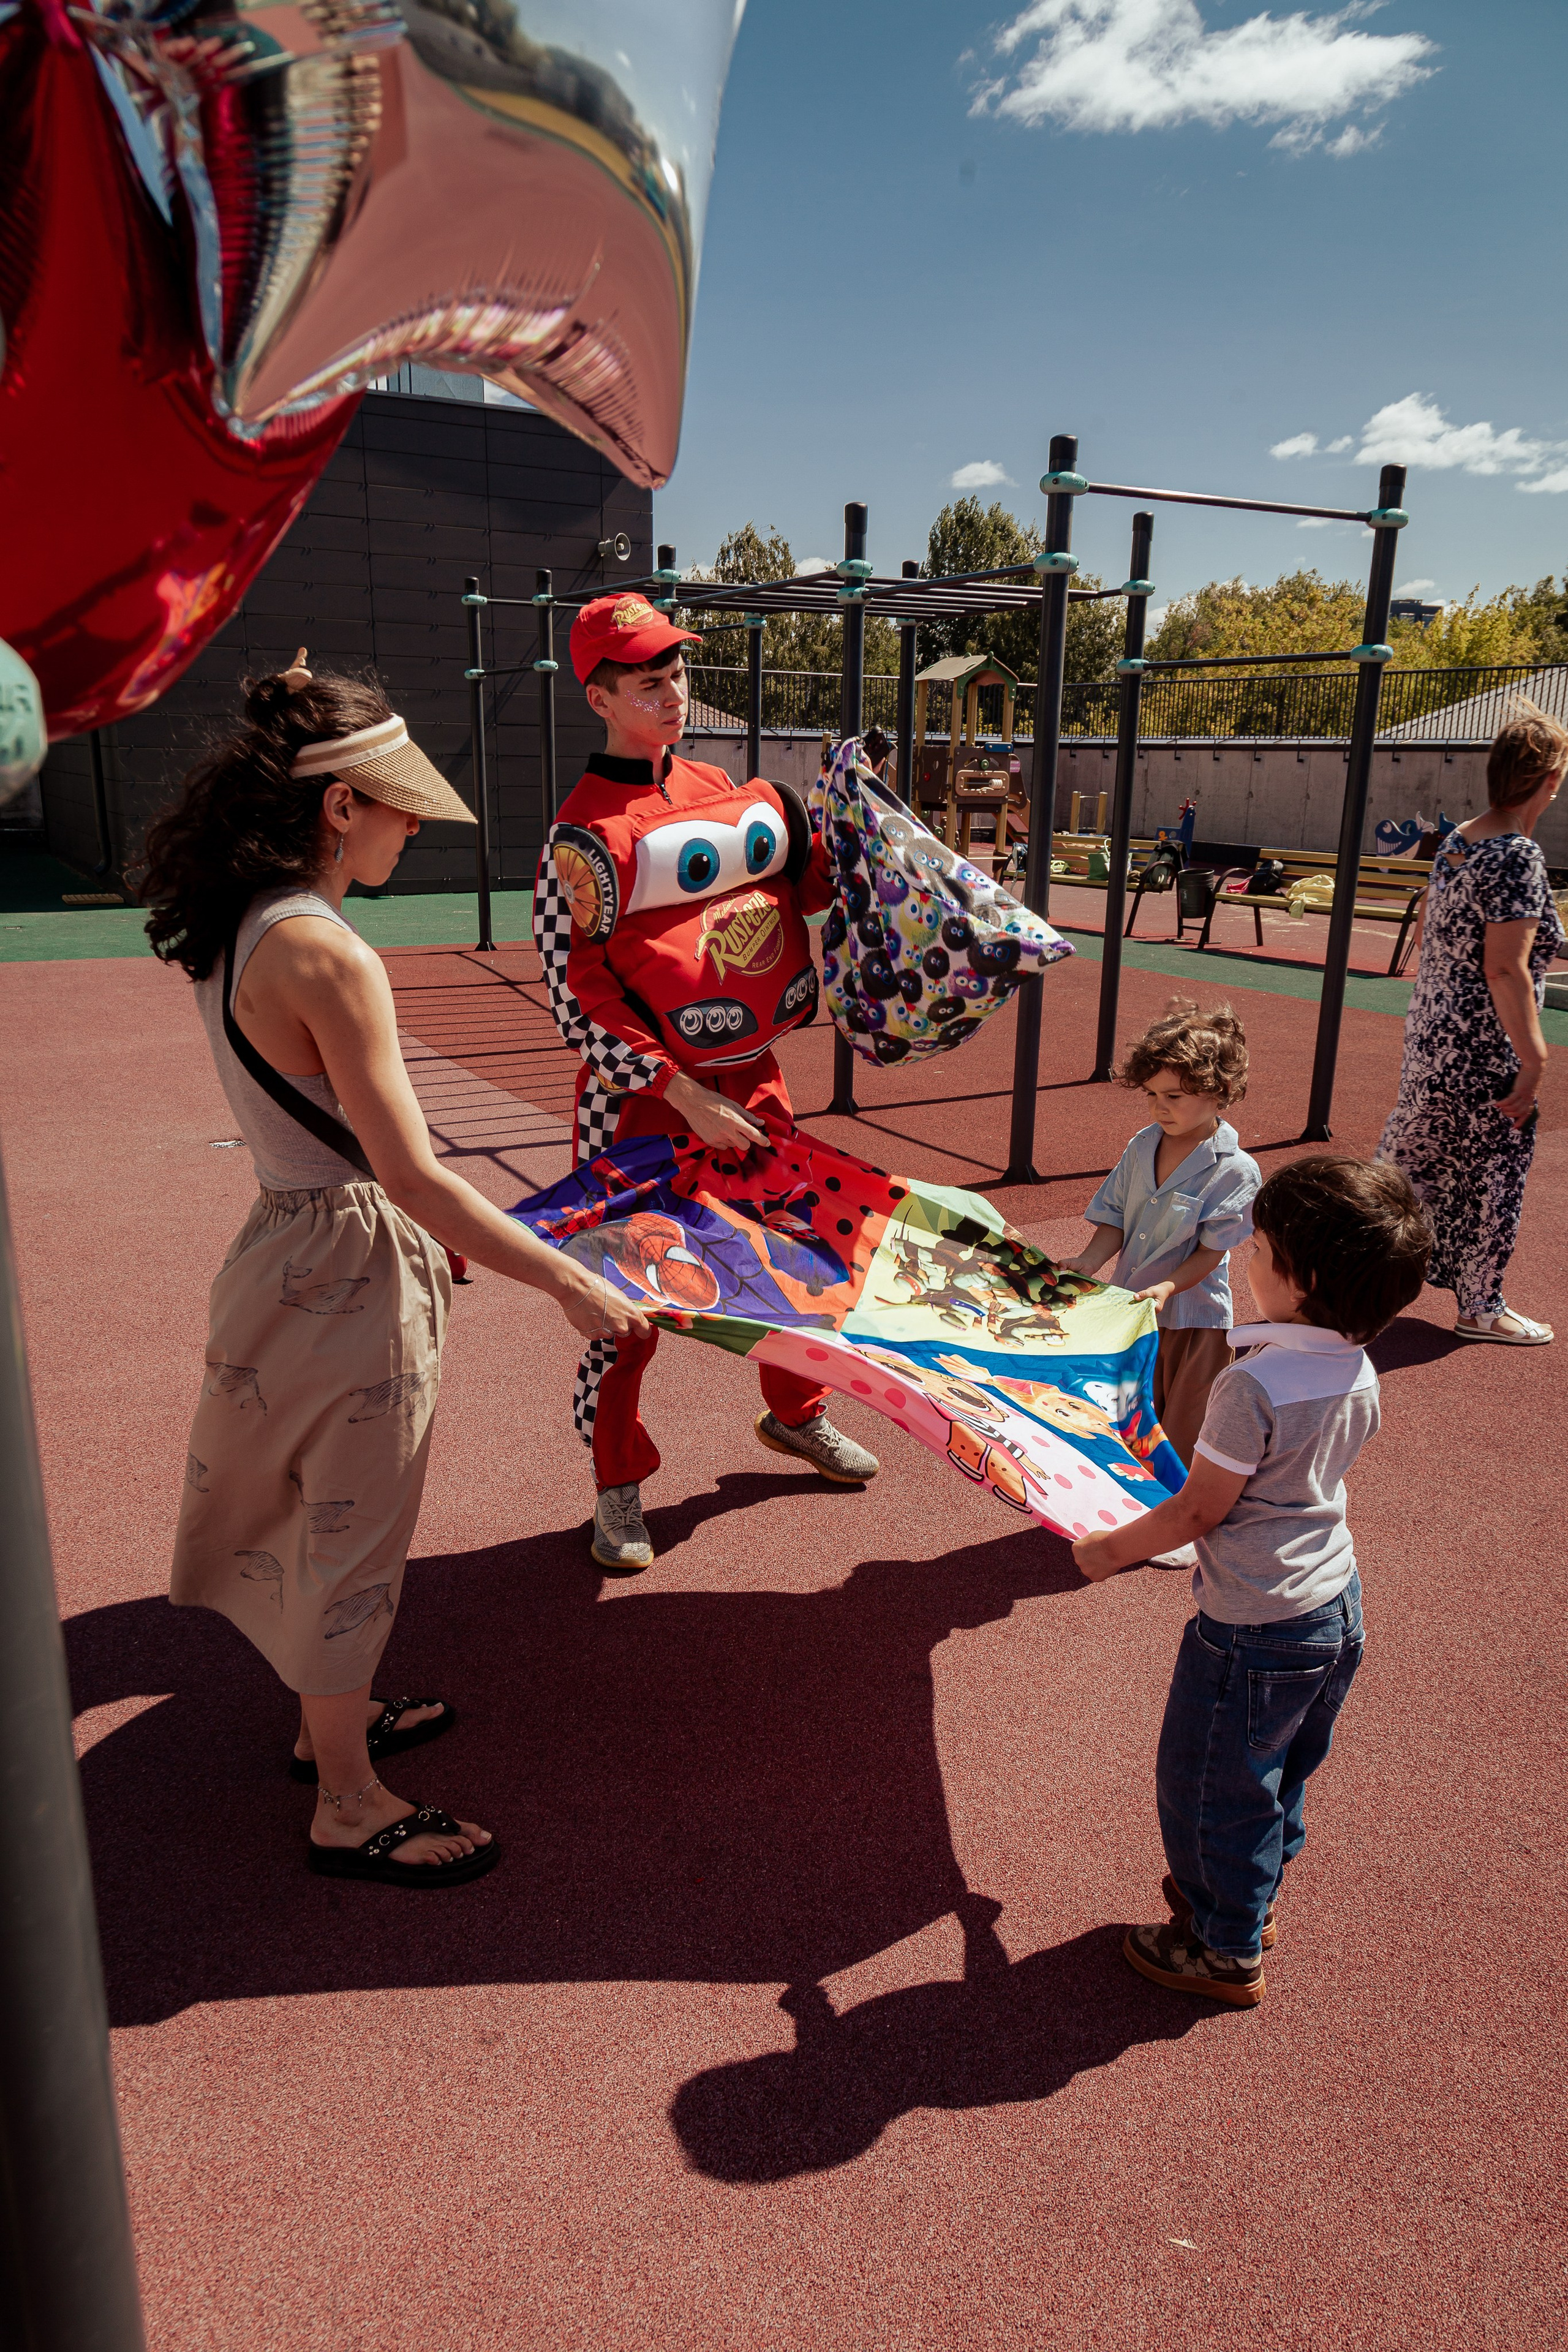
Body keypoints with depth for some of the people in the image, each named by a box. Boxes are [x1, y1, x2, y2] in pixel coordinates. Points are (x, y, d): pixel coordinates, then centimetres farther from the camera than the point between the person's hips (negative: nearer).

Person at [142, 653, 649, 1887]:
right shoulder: (328, 959, -26)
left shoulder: (232, 935, 3)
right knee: (353, 1535, 7)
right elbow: (413, 1176, -28)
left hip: (296, 1245, 9)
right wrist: (570, 1283, -22)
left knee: (323, 1517, 24)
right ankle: (349, 1806, 27)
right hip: (351, 1272, -9)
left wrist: (430, 1226, 20)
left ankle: (332, 1716, 46)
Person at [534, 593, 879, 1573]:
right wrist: (687, 1098, -20)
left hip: (754, 1078, 7)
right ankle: (619, 1484, 22)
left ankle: (795, 1413, 44)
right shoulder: (587, 834, -14)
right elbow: (577, 995, -17)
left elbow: (800, 888, 21)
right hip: (648, 1101, -7)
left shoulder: (724, 791, 8)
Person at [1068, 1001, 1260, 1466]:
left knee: (1180, 1448, 8)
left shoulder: (1235, 1171, -16)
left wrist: (1167, 1287, -31)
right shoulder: (1142, 1146, 1)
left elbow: (1210, 1251, -16)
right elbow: (1116, 1219, 3)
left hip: (1191, 1319, -5)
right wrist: (1090, 1261, -15)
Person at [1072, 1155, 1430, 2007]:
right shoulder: (1359, 1377, -5)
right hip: (1337, 1606, 8)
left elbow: (1200, 1510, -21)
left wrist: (1112, 1548, -5)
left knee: (1208, 1784, 13)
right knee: (1280, 1775, 27)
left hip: (1253, 1626, -8)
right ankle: (1251, 1894, 47)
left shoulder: (1253, 1385, -29)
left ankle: (1227, 1952, 30)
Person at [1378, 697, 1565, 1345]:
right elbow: (1506, 969, -24)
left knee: (1415, 1156, 20)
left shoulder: (1457, 841, 7)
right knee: (1490, 1172, 6)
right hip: (1485, 1052, -8)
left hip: (1430, 1034, 8)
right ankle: (1481, 1308, 19)